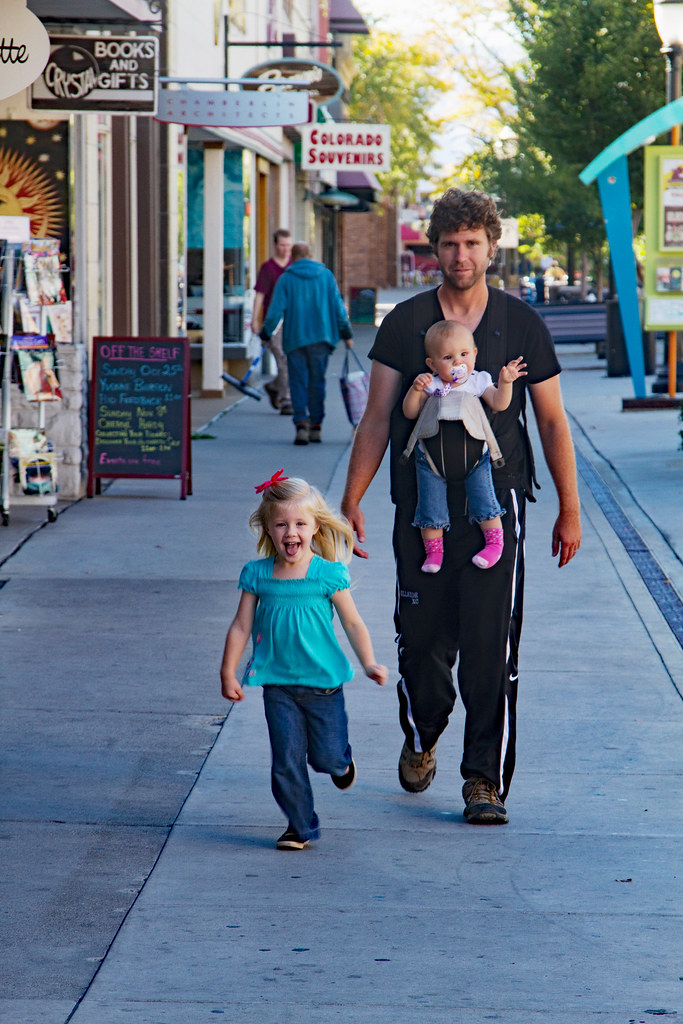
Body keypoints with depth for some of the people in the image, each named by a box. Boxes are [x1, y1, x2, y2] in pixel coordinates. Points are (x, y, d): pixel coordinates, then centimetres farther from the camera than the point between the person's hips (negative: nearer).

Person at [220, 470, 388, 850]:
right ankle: (301, 826, 12)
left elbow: (353, 623, -1)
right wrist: (228, 672, 3)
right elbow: (241, 626, 5)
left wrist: (369, 663, -11)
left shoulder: (328, 574, -7)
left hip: (323, 682, -1)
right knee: (287, 761, -2)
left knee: (326, 758, 5)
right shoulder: (257, 575, -1)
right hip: (278, 684, 1)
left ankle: (341, 760, 41)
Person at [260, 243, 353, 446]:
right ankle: (316, 426, 10)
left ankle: (302, 424, -14)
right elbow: (338, 307, 4)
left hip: (295, 338, -2)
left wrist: (266, 334, 6)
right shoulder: (326, 275, 5)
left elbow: (276, 310, -4)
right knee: (317, 382, 9)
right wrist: (346, 333, 10)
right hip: (320, 338, 2)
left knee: (298, 383, 1)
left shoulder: (286, 279, -1)